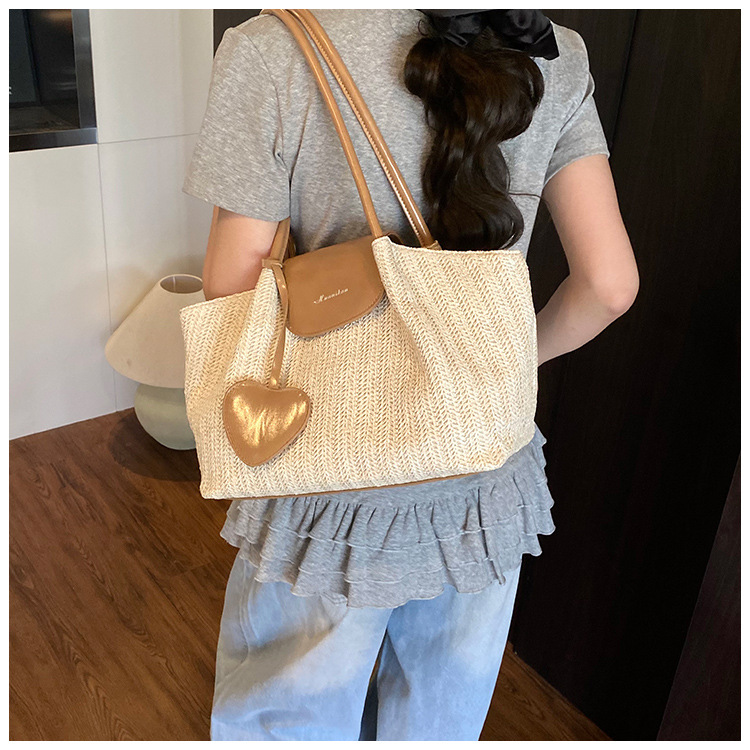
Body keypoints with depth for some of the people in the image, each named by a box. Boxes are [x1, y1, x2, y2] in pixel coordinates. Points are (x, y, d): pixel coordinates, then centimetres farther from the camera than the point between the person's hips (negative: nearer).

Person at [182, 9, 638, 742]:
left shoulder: (271, 50, -16)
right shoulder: (555, 59, -6)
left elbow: (232, 285, -15)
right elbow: (609, 283, -8)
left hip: (332, 482, -3)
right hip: (485, 477, 4)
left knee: (292, 712, 24)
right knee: (443, 714, 28)